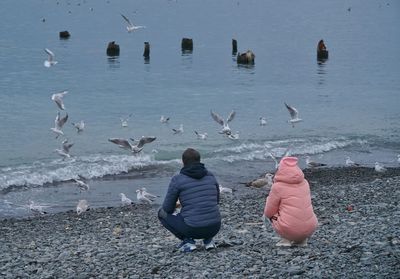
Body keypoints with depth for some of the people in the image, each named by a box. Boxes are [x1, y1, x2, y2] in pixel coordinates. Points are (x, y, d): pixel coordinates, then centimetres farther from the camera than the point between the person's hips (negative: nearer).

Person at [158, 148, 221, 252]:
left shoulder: (177, 179, -5)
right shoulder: (210, 176, 8)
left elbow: (167, 209, 0)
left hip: (193, 229, -4)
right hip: (214, 228, 5)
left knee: (162, 213, 21)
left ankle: (187, 240, 4)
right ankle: (208, 239, 15)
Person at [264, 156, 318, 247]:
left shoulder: (277, 187, -5)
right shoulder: (305, 183, 10)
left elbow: (268, 213, 3)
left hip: (289, 229, -4)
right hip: (310, 229, 4)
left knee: (270, 215, 23)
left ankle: (285, 239, 7)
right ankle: (302, 240, 15)